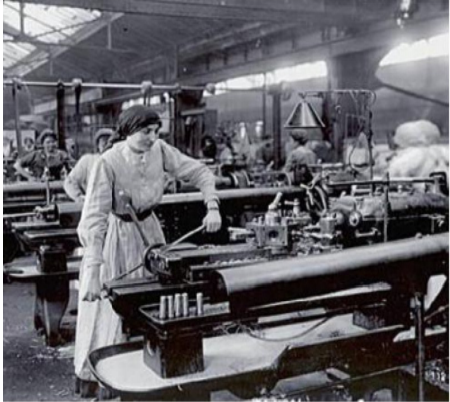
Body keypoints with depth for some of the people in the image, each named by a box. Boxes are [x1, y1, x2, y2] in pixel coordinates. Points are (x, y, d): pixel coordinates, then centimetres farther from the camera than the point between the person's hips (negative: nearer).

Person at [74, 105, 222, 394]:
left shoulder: (159, 150, -14)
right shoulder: (108, 162, -27)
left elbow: (199, 172, -5)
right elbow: (95, 217, -30)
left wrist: (213, 208, -21)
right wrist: (93, 272, -34)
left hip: (148, 229, 5)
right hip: (116, 237, -5)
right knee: (111, 309, 4)